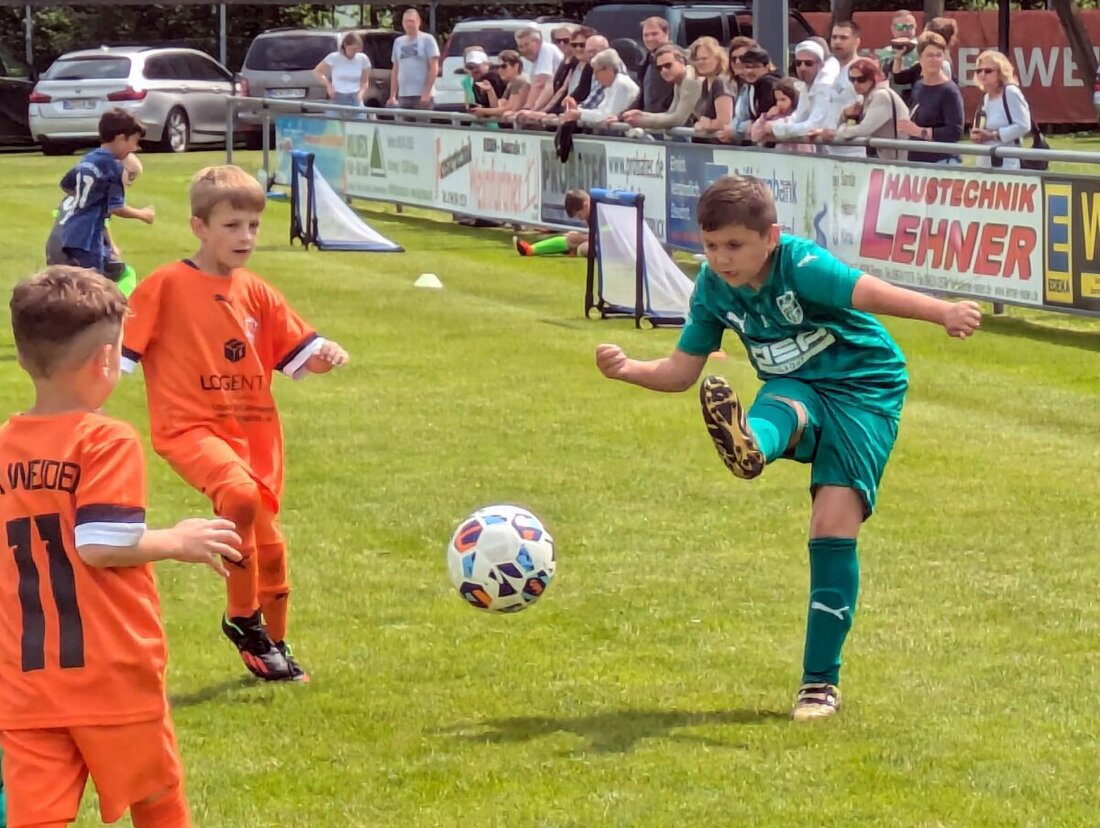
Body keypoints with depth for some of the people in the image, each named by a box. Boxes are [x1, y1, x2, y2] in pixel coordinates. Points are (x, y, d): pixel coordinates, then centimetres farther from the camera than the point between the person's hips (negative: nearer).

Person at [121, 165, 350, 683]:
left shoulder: (257, 294, 9)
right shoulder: (166, 286, -6)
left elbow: (296, 354, 13)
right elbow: (119, 352, -3)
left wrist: (325, 355, -8)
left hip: (253, 431, 6)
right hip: (191, 427, -6)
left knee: (268, 543, 11)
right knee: (239, 494, -33)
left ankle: (273, 648, 33)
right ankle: (243, 618, -15)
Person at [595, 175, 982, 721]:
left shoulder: (801, 265, -23)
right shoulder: (713, 288, -6)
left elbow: (870, 293, -40)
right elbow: (682, 371, 1)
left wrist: (944, 313, -55)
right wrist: (629, 369, -19)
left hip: (864, 391, -4)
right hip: (795, 390, 4)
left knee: (835, 524, -15)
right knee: (781, 414, -34)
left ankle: (821, 681, -8)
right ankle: (747, 445, -75)